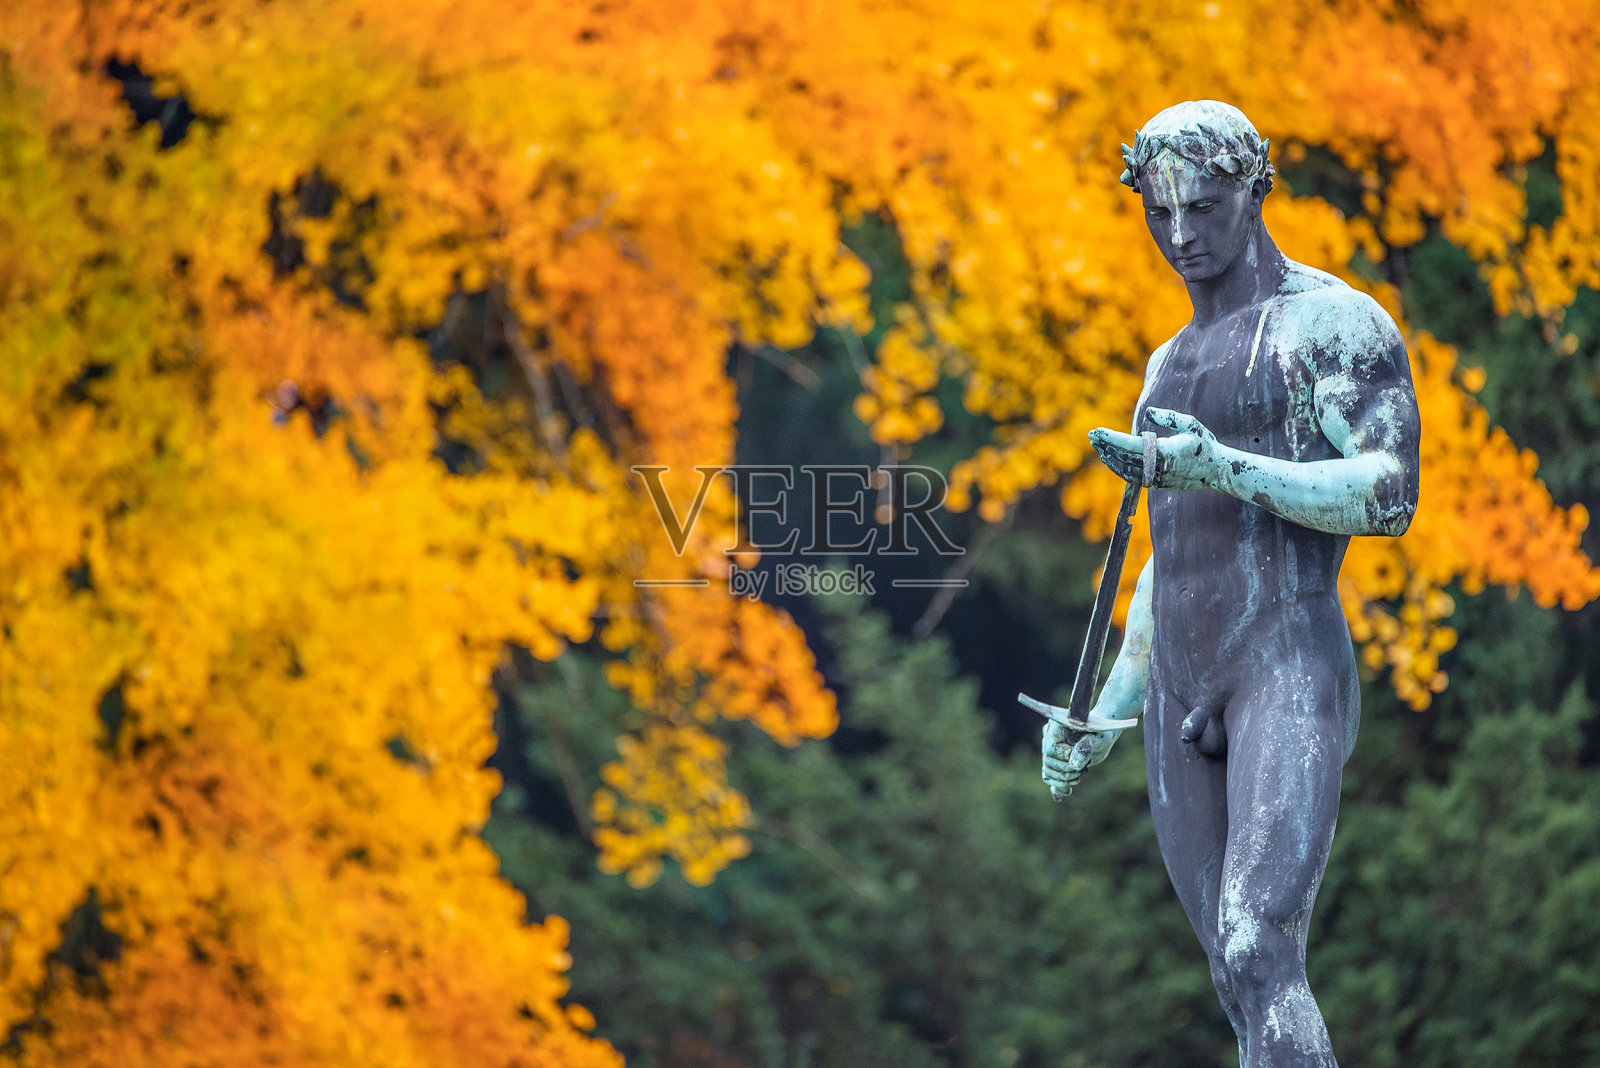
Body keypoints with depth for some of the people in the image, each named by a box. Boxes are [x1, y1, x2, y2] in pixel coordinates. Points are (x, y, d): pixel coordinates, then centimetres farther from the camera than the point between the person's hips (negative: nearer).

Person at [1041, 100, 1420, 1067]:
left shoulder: (1332, 322, -2)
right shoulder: (1172, 363, 23)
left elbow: (1391, 492, -14)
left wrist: (1226, 469, -27)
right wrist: (1109, 716, 23)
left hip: (1291, 670, -8)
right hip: (1182, 697, 8)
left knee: (1260, 956, -23)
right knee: (1243, 987, 3)